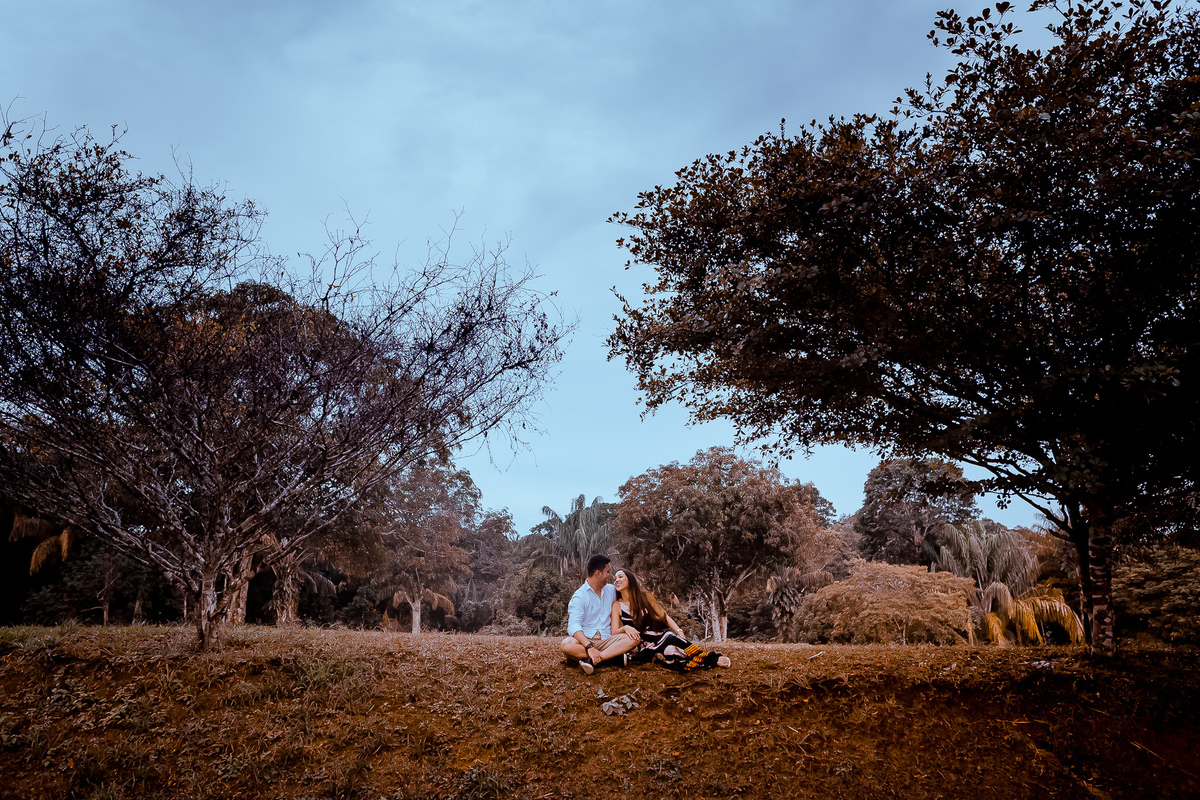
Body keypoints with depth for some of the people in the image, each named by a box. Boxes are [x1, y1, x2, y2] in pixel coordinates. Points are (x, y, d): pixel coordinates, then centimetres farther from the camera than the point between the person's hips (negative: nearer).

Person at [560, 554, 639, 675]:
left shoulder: (611, 590, 16)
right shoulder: (579, 596, -4)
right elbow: (574, 626, -18)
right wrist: (590, 647, -33)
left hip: (606, 640, 4)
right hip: (586, 640, -4)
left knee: (633, 638, -23)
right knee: (567, 644, -36)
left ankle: (591, 660, -33)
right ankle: (615, 654, -32)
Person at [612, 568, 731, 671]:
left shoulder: (645, 596, 8)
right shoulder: (617, 605, 5)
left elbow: (664, 616, 5)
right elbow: (614, 631, -2)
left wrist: (679, 631, -10)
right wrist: (625, 628, -25)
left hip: (662, 634, 1)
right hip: (647, 645, -1)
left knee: (670, 636, -36)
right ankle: (711, 659, -31)